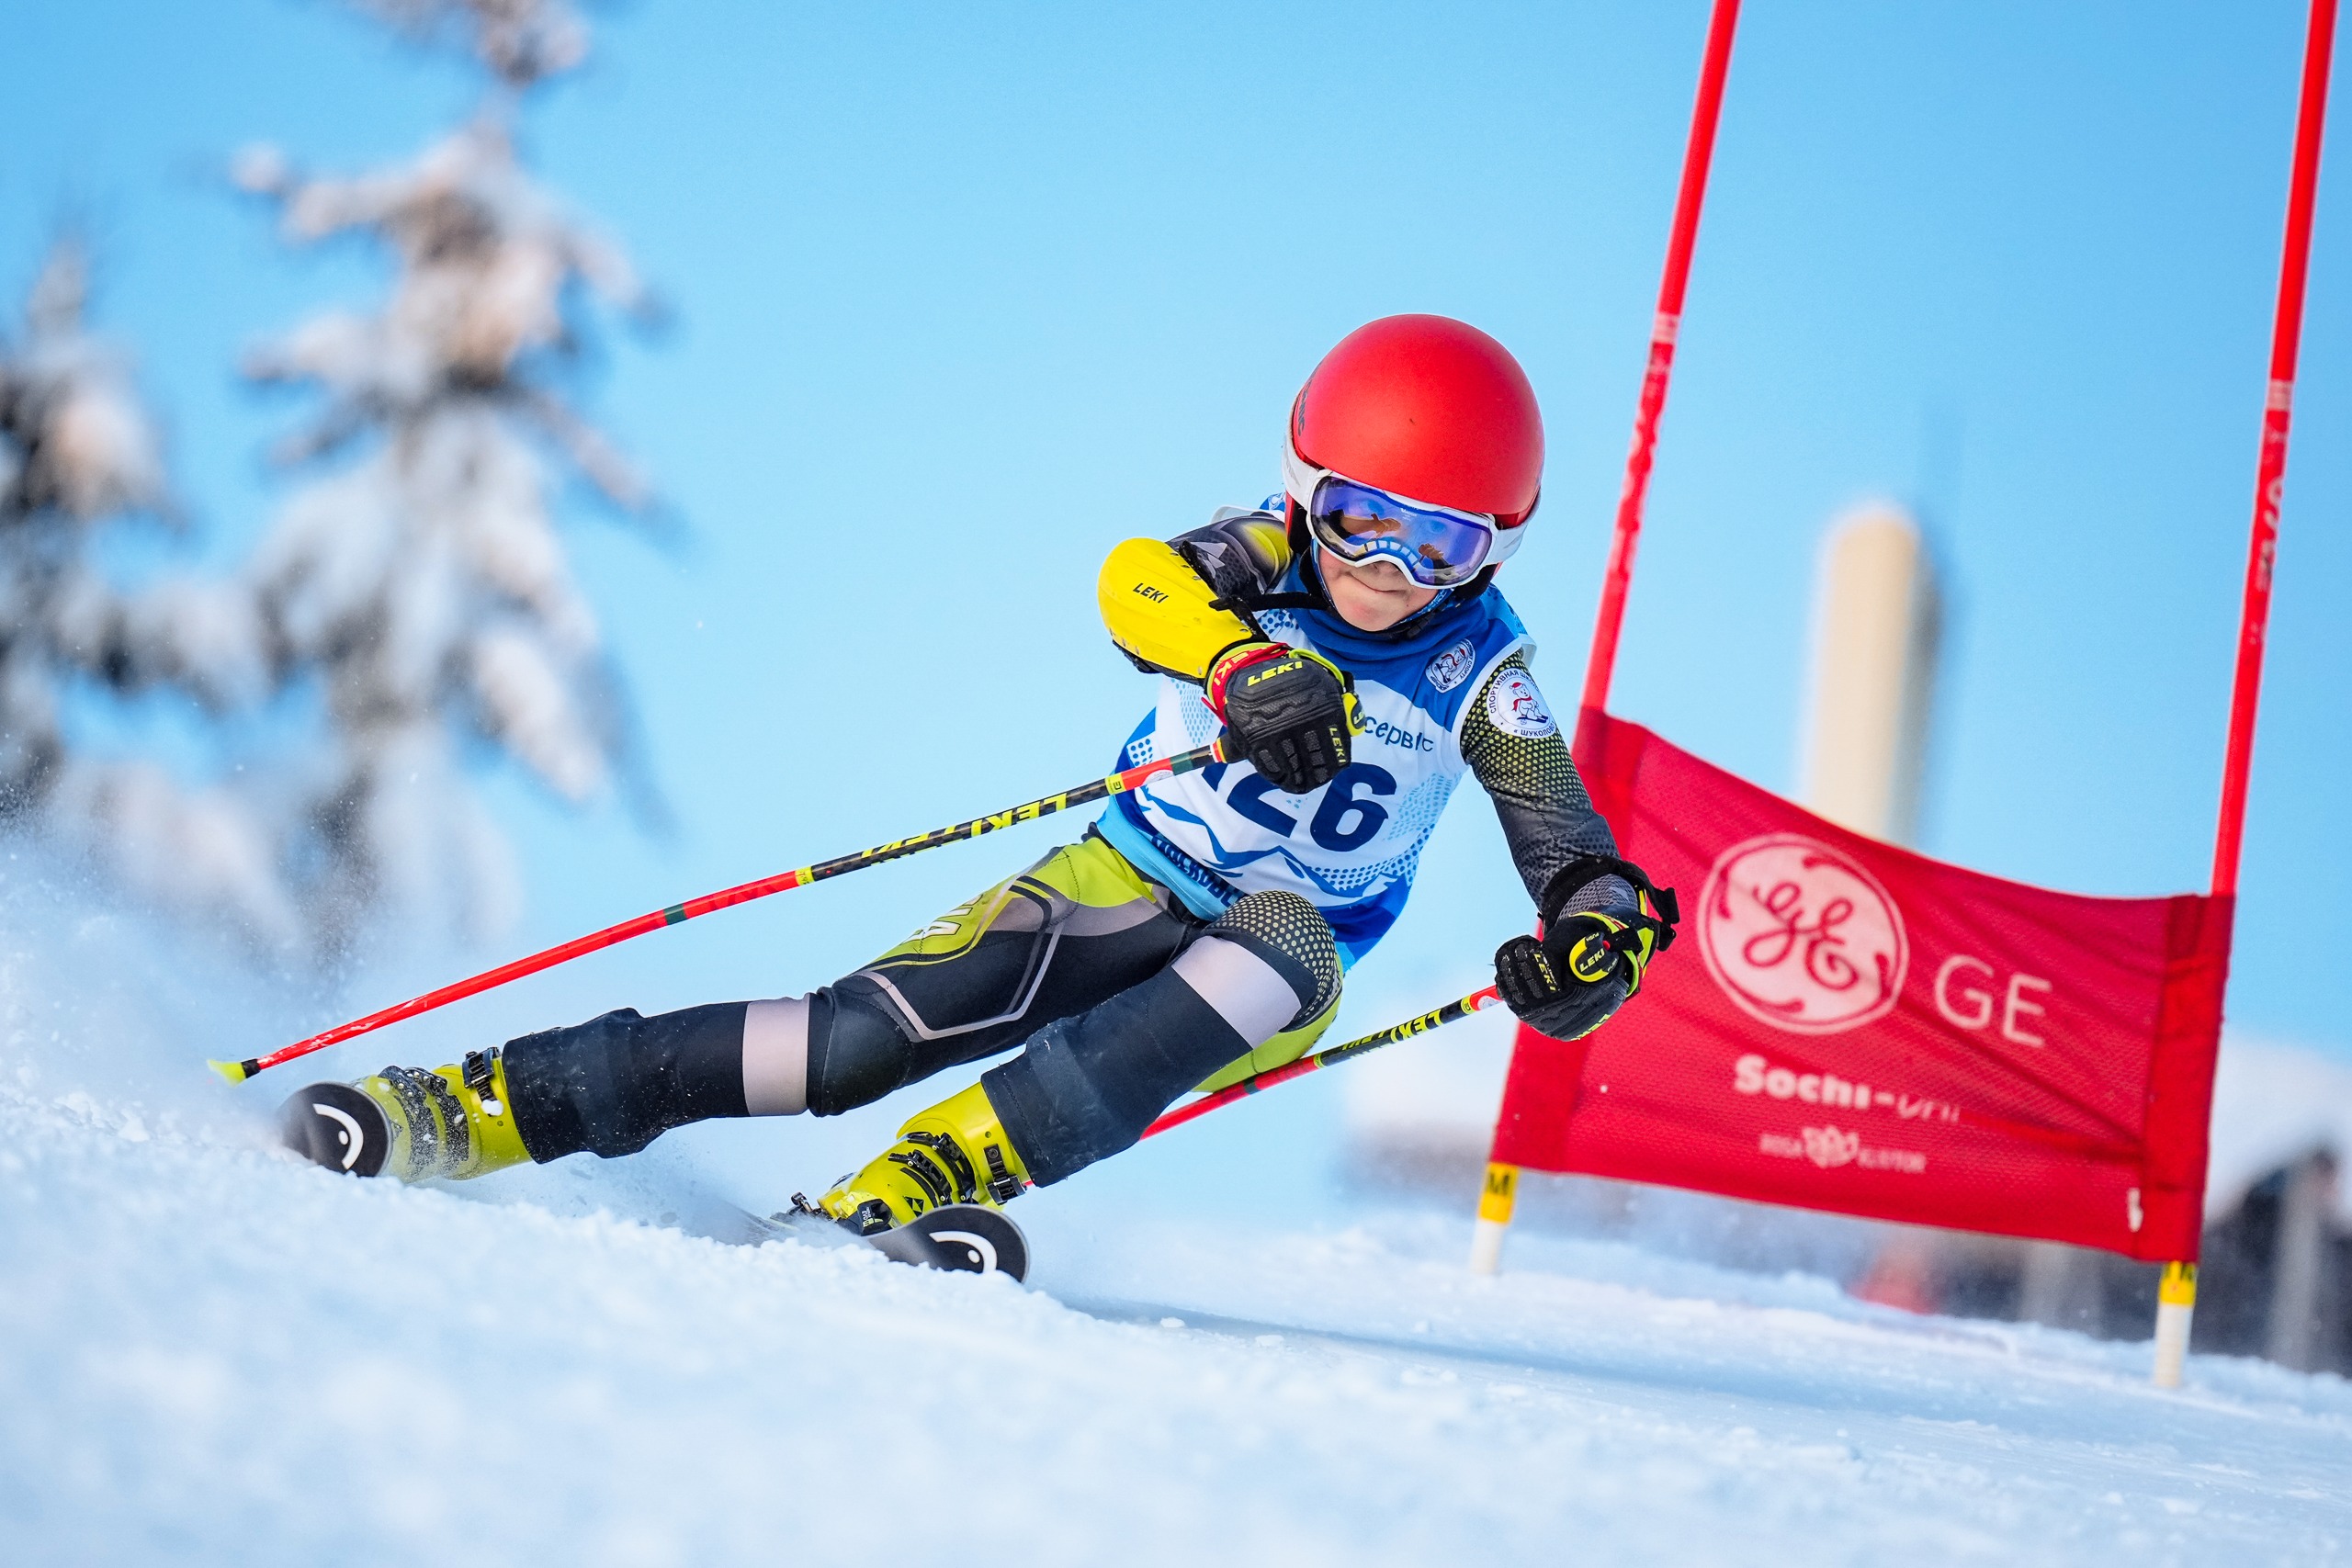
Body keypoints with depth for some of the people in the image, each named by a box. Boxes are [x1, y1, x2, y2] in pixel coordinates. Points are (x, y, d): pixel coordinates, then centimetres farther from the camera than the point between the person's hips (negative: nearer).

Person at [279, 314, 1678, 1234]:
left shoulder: (1484, 673, -6)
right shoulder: (1268, 559, -9)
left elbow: (1580, 855, -5)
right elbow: (1141, 583, -30)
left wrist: (1601, 937, -29)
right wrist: (1245, 667, -51)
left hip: (1286, 949, 1)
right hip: (1125, 881, 0)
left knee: (1288, 967, -37)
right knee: (877, 1031, -23)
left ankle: (922, 1179, -46)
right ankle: (474, 1110, -23)